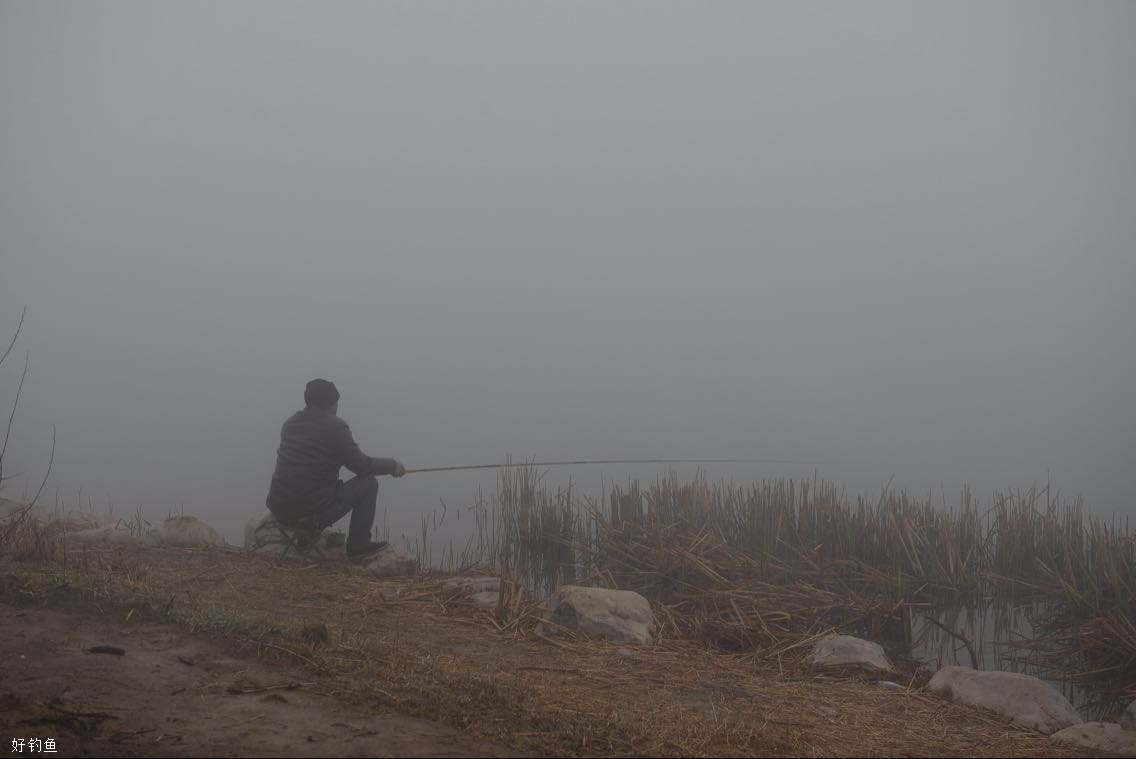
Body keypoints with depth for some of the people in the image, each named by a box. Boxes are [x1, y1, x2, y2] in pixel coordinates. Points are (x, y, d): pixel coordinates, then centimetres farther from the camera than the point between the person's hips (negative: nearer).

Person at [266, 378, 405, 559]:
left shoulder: (291, 422, 9)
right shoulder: (335, 427, -12)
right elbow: (362, 465, -7)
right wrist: (392, 466, 10)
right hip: (313, 514, -8)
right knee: (369, 483, 6)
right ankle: (358, 544, 8)